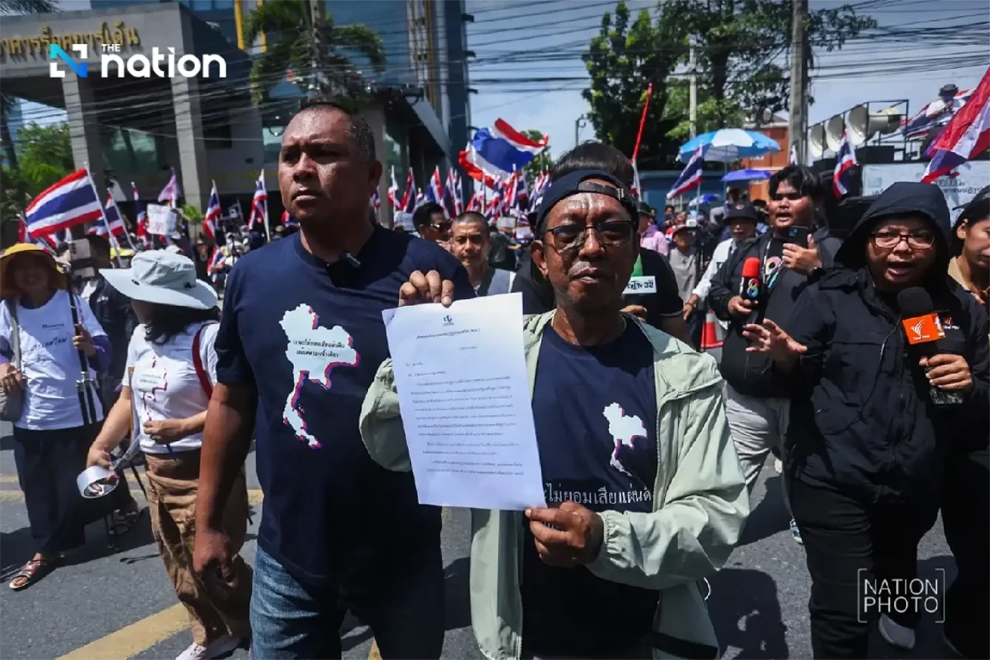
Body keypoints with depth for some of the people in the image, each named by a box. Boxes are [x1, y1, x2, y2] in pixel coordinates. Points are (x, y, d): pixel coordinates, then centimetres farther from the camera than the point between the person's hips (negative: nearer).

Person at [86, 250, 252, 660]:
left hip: (202, 470, -8)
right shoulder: (141, 337, 8)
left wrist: (184, 427, -27)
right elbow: (129, 398, 14)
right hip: (156, 470, 8)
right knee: (180, 562, 17)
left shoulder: (209, 335, -20)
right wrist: (100, 445, 4)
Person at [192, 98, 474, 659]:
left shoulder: (427, 269, -14)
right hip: (287, 558, 2)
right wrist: (209, 521, 9)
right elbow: (232, 401, 6)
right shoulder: (252, 276, -4)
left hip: (404, 557, -1)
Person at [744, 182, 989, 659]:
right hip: (832, 479, -4)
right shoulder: (829, 297, -10)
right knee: (844, 610, -6)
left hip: (916, 486, 5)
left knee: (895, 571, 31)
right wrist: (785, 359, -28)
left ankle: (898, 610, 65)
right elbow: (795, 381, -6)